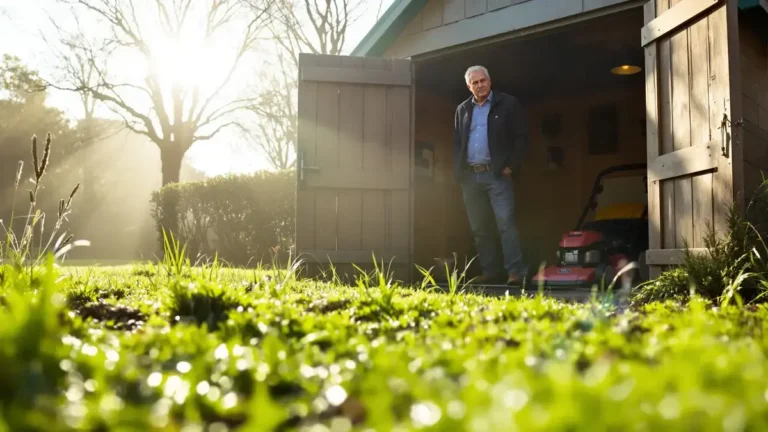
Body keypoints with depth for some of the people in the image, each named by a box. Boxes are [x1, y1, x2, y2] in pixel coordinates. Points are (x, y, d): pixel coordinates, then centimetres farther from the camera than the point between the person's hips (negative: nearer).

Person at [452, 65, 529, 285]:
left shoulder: (508, 104, 3)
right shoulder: (462, 109, 16)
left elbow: (521, 137, 0)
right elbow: (456, 143, 17)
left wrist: (511, 167, -9)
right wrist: (458, 172, 5)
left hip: (497, 174, -5)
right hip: (470, 176, 5)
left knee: (506, 223, -11)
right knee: (479, 228, 6)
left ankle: (514, 271, -10)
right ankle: (490, 271, 13)